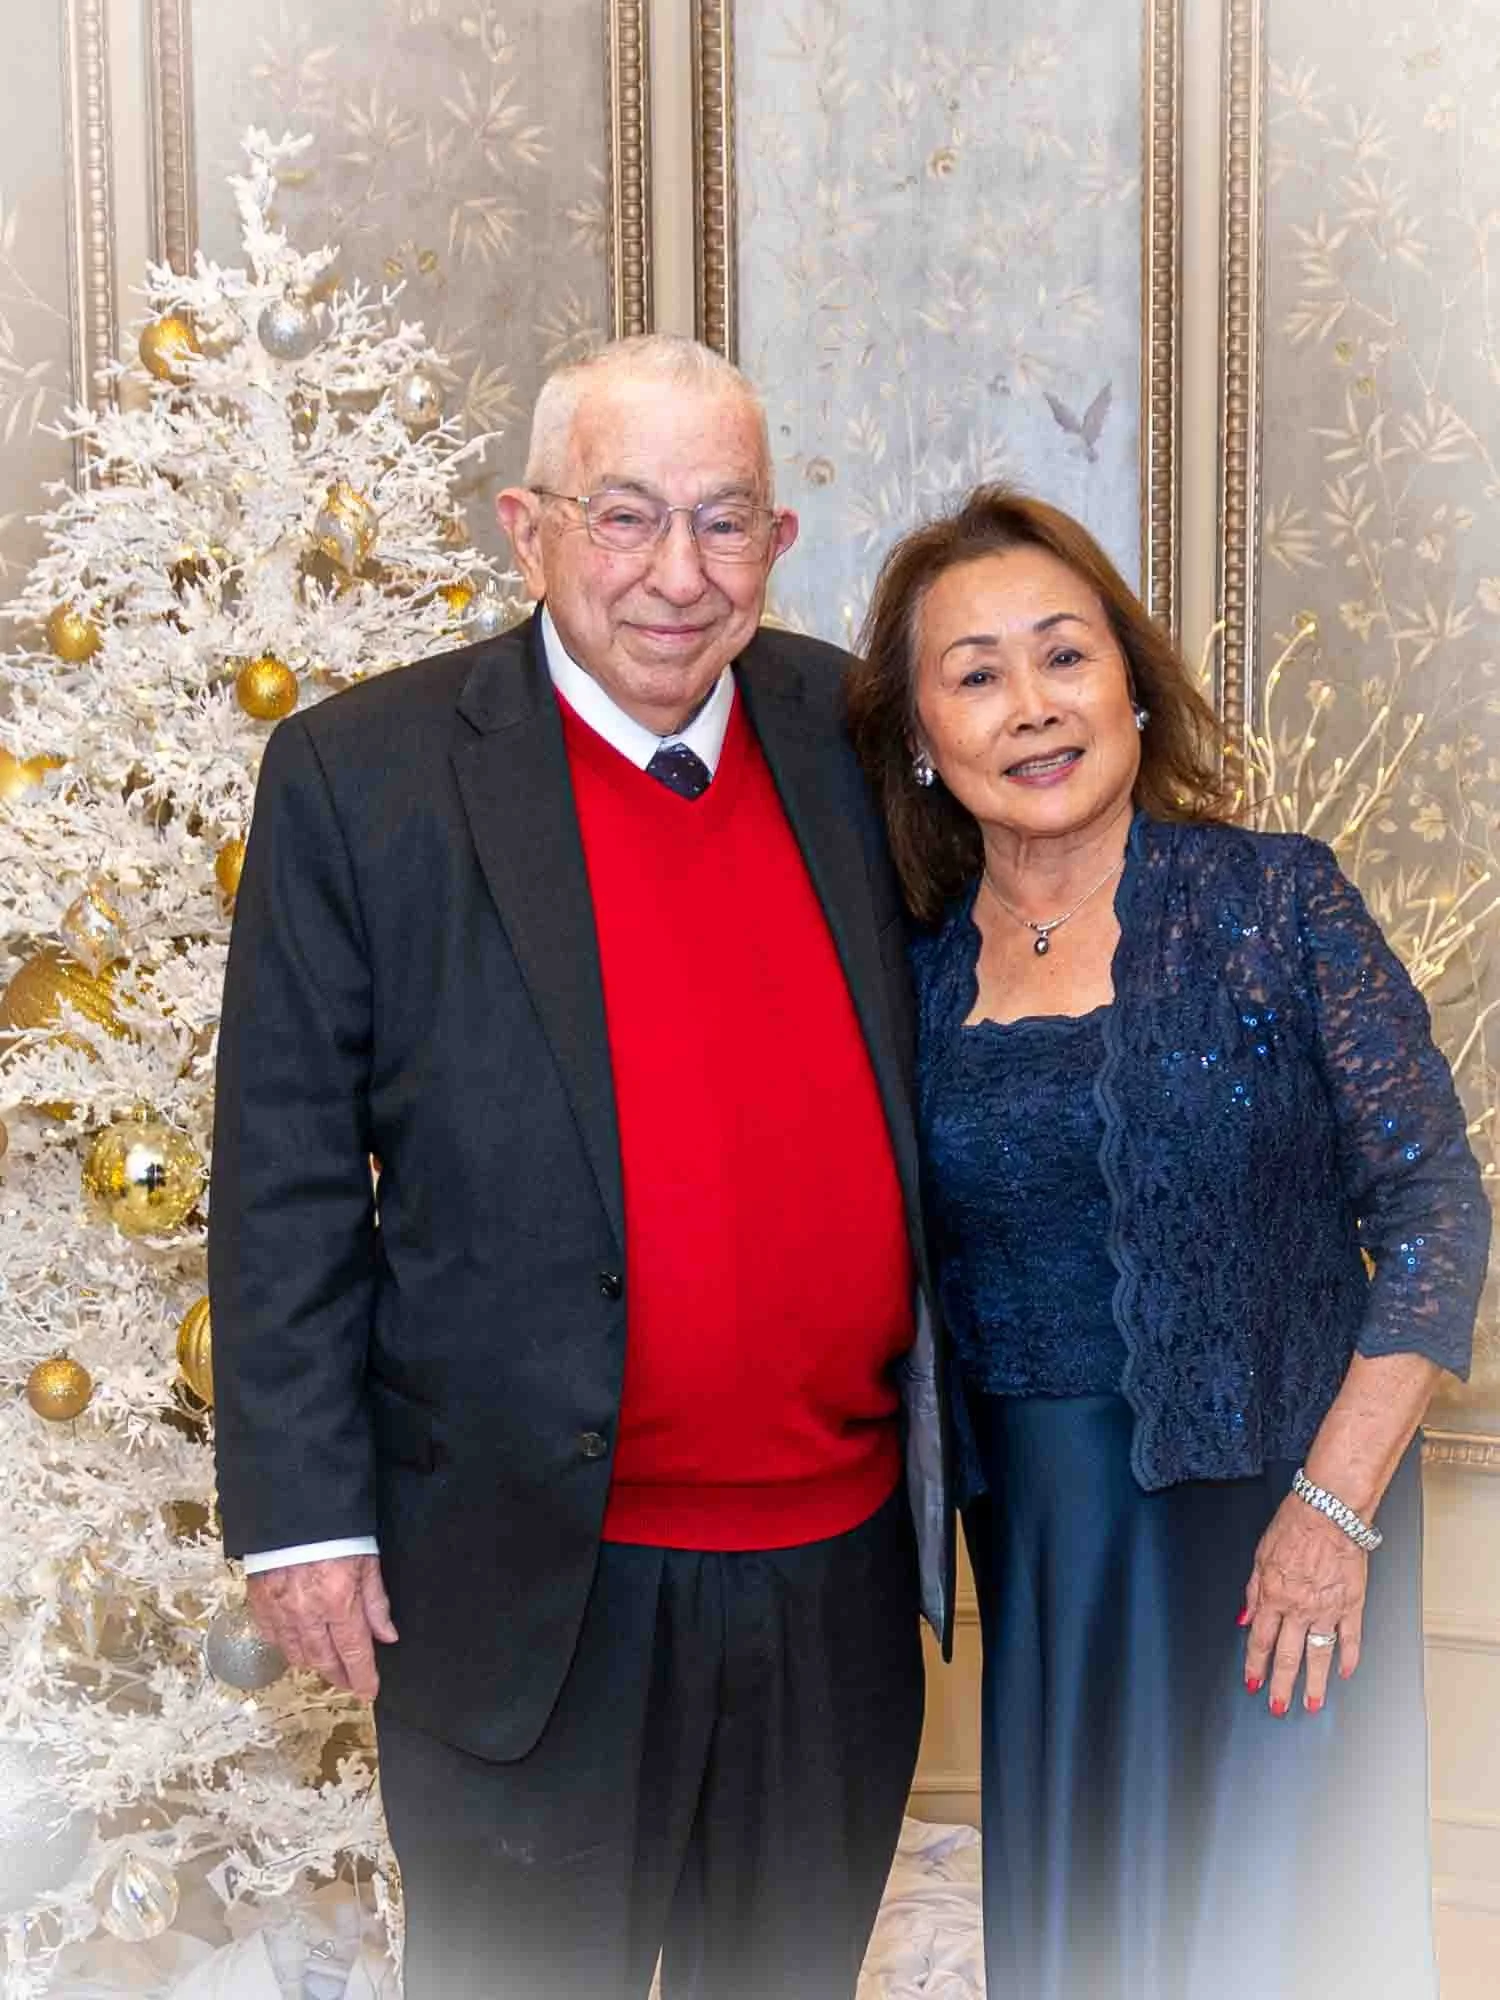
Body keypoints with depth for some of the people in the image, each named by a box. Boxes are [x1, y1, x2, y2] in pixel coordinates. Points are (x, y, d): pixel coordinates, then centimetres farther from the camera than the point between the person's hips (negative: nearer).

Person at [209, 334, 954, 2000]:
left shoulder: (853, 737, 1)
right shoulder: (360, 773, -10)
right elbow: (287, 1172, -7)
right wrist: (302, 1512, -8)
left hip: (842, 1558, 4)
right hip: (530, 1582, -3)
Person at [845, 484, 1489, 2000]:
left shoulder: (1273, 900, -7)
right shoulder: (919, 967, 3)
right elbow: (921, 1260, 9)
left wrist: (1335, 1505, -16)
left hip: (1266, 1515, -3)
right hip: (1033, 1523, 4)